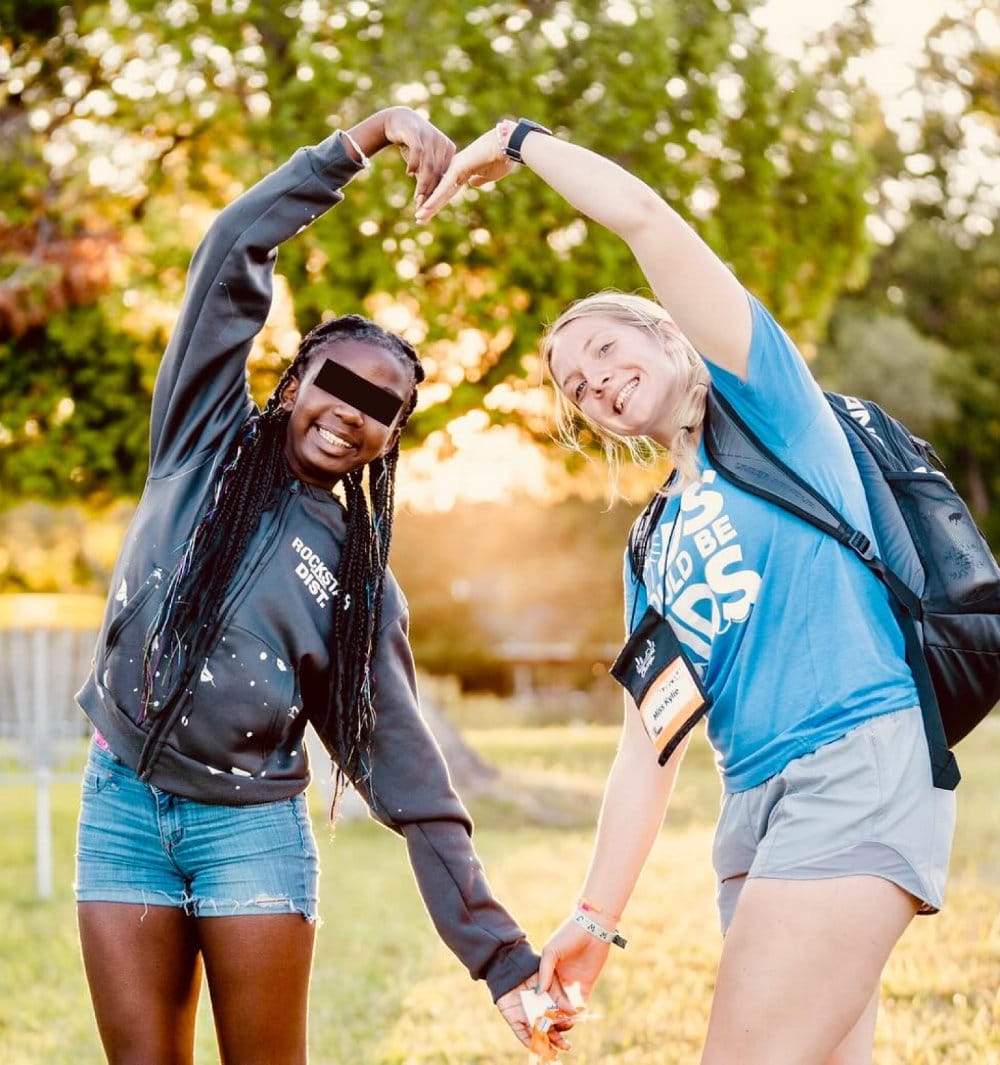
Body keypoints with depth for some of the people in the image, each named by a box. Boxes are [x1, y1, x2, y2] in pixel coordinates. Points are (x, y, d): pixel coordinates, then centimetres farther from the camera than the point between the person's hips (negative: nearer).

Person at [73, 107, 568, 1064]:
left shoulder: (359, 580, 4)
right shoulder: (206, 444, 3)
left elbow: (402, 767, -2)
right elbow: (231, 253, -7)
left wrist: (498, 953, -10)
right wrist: (368, 136, -15)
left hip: (251, 827, 0)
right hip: (121, 805, 0)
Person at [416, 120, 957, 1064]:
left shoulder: (767, 402, 7)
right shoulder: (651, 546, 24)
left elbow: (642, 216, -2)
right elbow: (649, 742, 20)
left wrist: (518, 139, 12)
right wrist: (595, 916, 14)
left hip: (861, 766, -8)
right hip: (755, 804, 8)